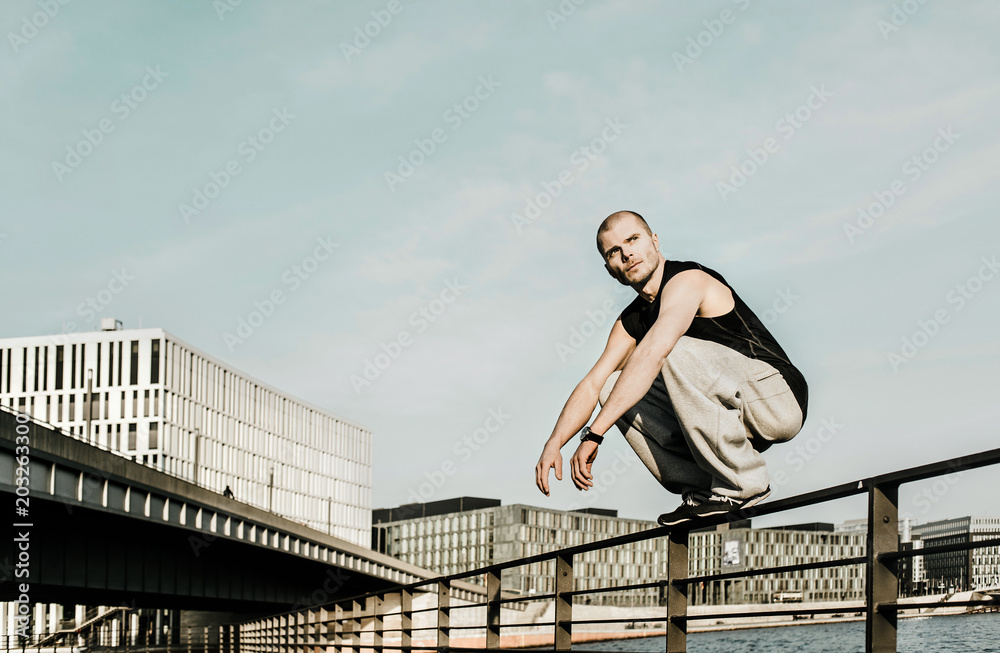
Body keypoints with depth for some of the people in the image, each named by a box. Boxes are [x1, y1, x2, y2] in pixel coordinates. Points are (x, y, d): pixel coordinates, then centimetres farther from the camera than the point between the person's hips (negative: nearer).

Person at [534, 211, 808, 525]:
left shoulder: (687, 280, -16)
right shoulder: (630, 322, 11)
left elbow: (652, 354, -31)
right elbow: (592, 384, 4)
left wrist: (595, 433, -35)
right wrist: (552, 445, -13)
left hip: (778, 399, -8)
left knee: (675, 350, -31)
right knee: (614, 388, -3)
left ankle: (742, 483, -22)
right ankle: (702, 487, -5)